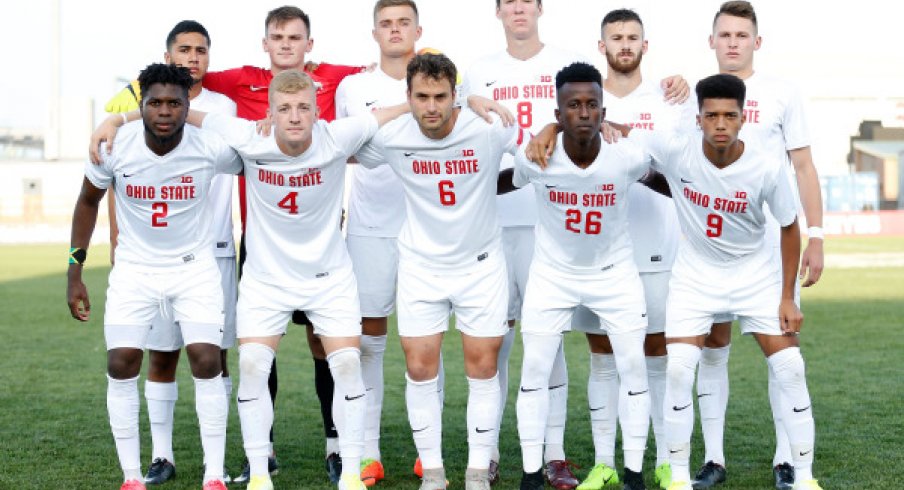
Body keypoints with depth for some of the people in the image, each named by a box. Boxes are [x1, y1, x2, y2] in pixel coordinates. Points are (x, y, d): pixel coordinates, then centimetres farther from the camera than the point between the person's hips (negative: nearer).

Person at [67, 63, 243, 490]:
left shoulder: (212, 149, -20)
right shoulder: (115, 147, -15)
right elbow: (88, 202, 2)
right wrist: (75, 271, 1)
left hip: (195, 268, -1)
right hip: (135, 269, 1)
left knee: (207, 361, -13)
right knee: (121, 365, -8)